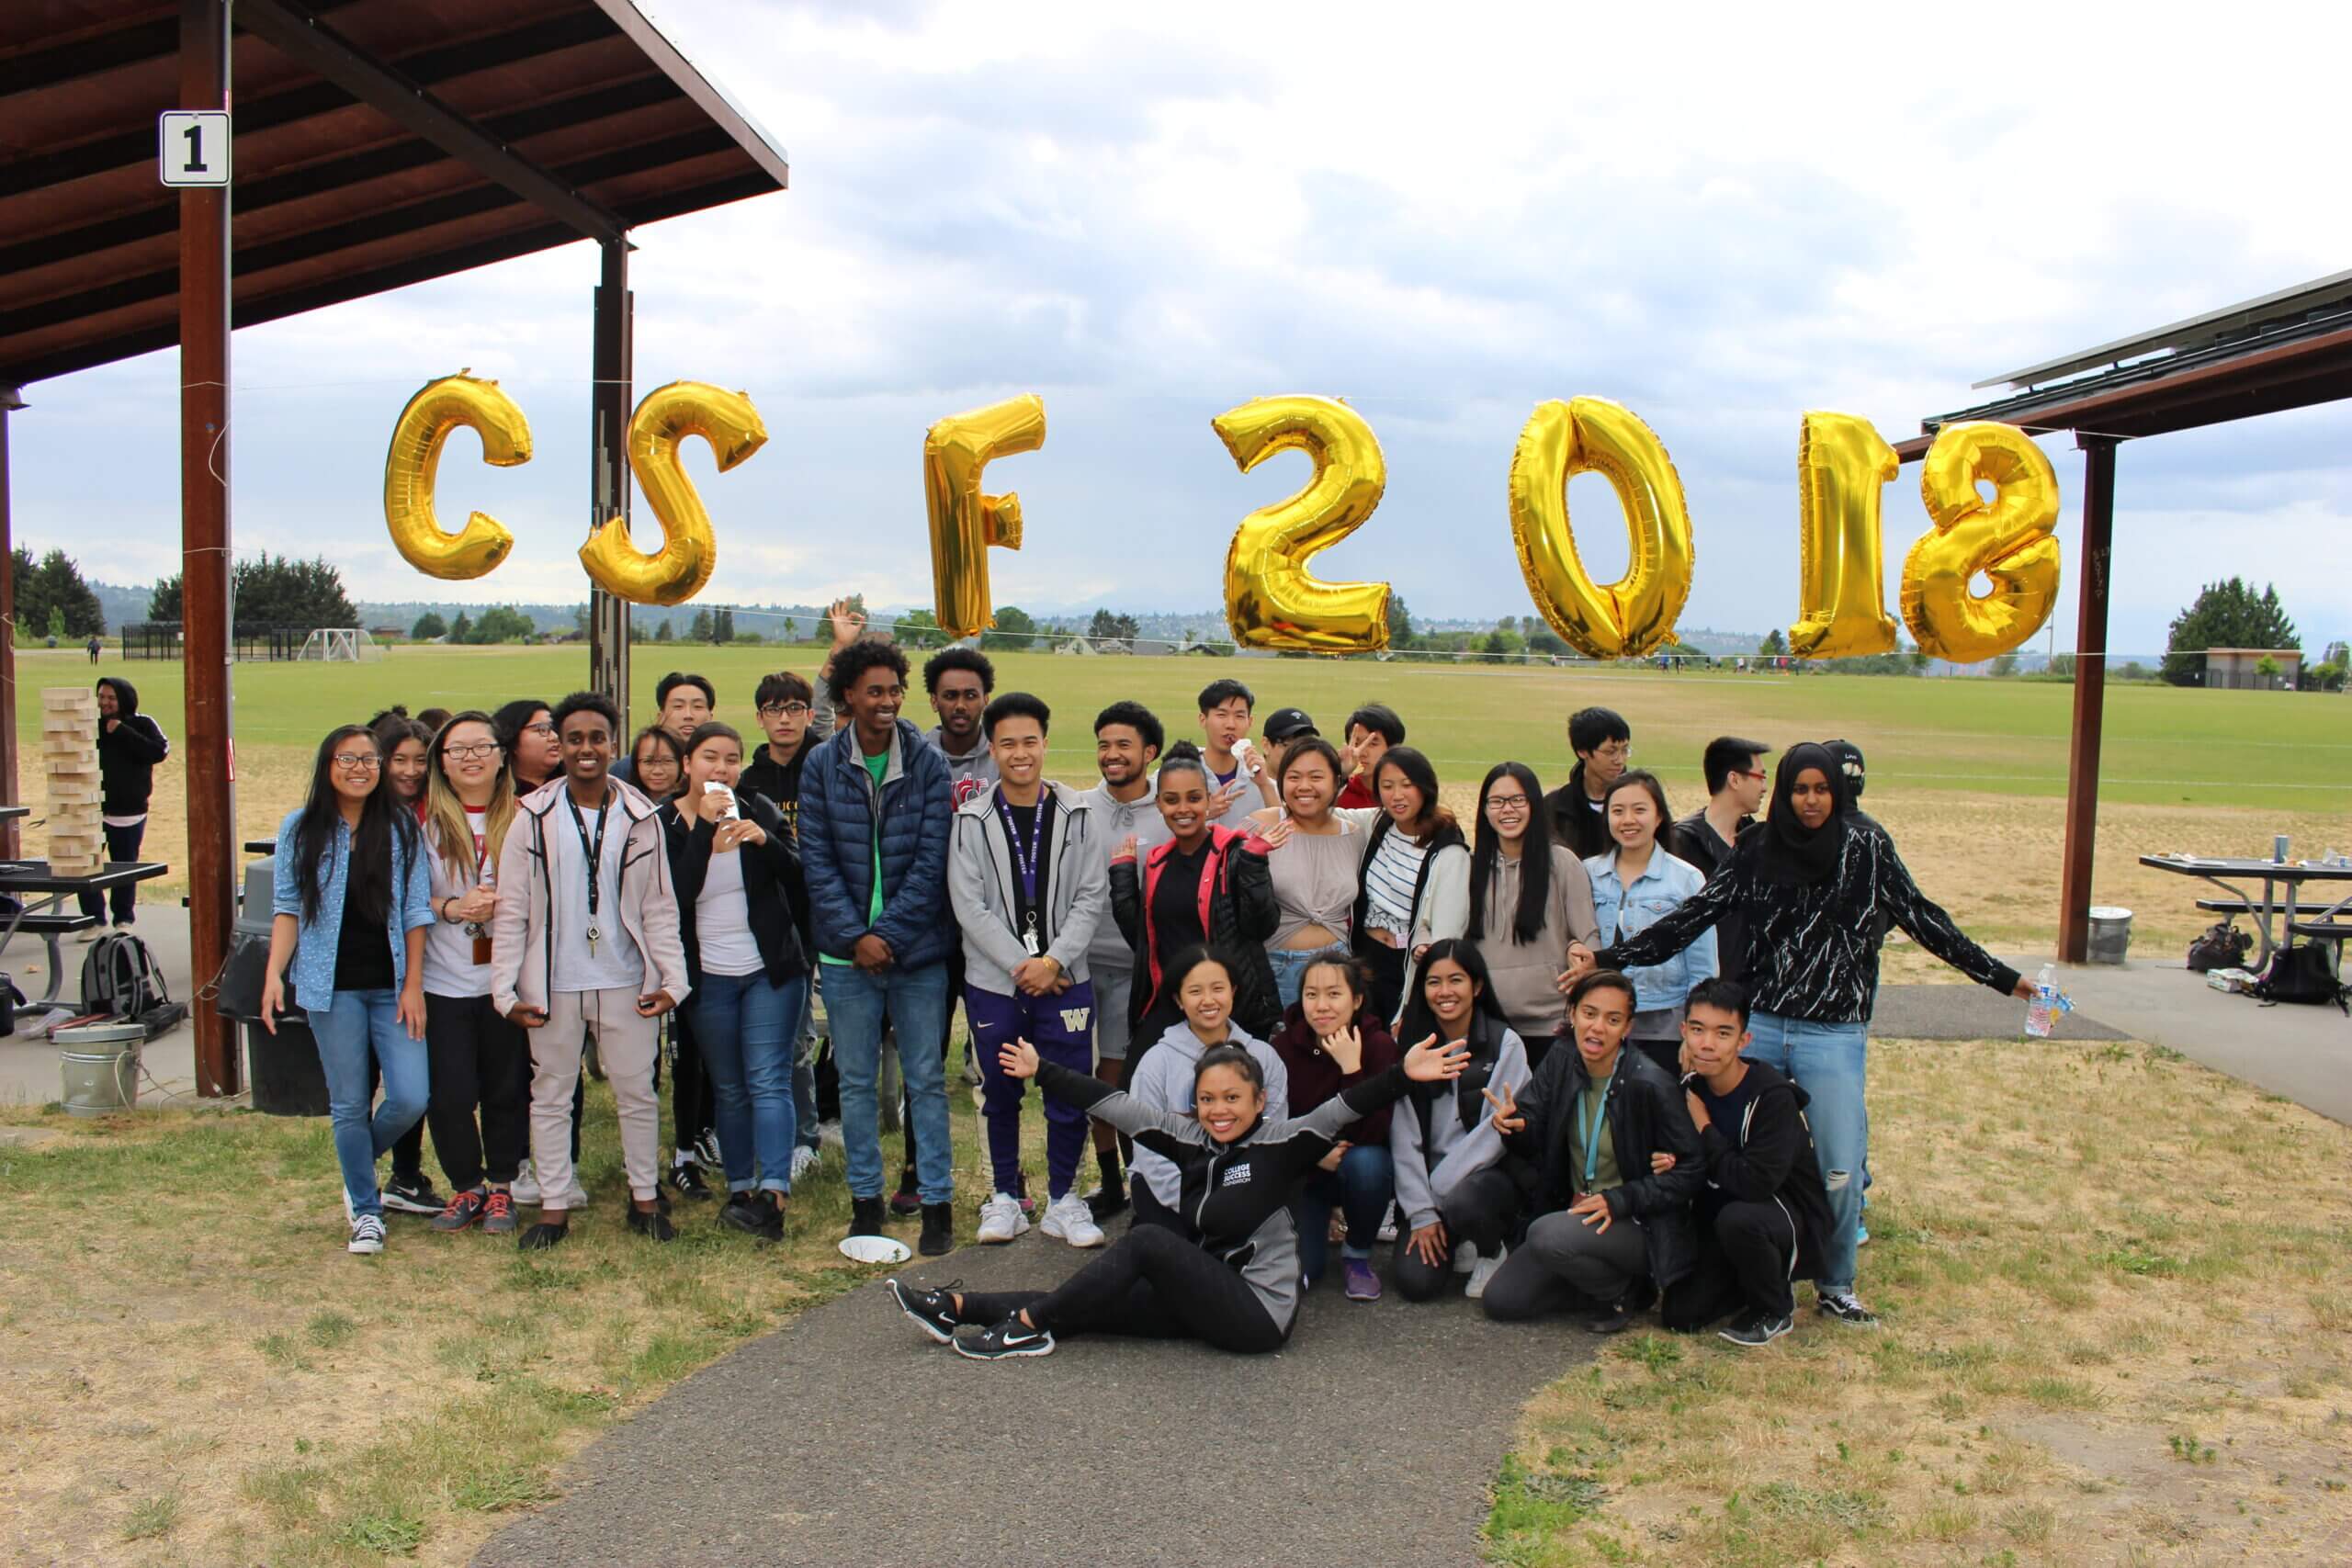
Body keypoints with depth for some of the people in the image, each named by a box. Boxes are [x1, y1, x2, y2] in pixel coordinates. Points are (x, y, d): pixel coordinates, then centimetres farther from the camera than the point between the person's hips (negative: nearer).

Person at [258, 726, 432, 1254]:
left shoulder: (401, 828, 2)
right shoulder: (300, 829, 2)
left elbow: (416, 910, 2)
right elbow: (287, 907, 3)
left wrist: (413, 985, -2)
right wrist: (274, 973, -9)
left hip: (391, 986, 1)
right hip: (332, 987, 0)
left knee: (411, 1099, -5)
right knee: (349, 1105, 5)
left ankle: (360, 1168, 26)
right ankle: (365, 1209, 21)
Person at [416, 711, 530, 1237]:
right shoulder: (425, 819, 2)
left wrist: (501, 906, -16)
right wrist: (453, 907, -18)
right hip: (444, 980, 0)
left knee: (506, 1089, 7)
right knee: (449, 1093, 0)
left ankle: (501, 1188, 24)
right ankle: (466, 1187, 20)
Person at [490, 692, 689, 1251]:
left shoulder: (640, 817, 2)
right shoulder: (534, 816, -1)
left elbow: (660, 908, 4)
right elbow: (511, 911, 0)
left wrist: (672, 979, -5)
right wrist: (506, 988, -6)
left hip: (624, 982, 0)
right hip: (553, 984, 0)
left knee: (637, 1092, 8)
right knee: (551, 1095, 9)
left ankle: (645, 1198, 22)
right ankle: (554, 1207, 21)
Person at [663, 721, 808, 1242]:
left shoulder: (759, 810, 1)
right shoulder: (665, 823, -3)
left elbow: (797, 873, -2)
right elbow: (676, 893, -18)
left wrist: (766, 841, -20)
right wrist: (705, 827, -25)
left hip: (770, 969, 0)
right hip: (708, 978, 0)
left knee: (768, 1079, -8)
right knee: (728, 1088, 9)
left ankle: (774, 1193, -14)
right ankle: (739, 1189, 18)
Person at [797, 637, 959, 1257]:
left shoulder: (928, 764, -2)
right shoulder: (822, 766, 1)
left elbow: (931, 861, -6)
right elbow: (816, 859, -2)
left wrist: (889, 933, -13)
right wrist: (855, 935, -11)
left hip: (918, 950, -1)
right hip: (847, 952, 1)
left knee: (926, 1078, 4)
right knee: (856, 1081, 10)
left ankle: (937, 1202, 13)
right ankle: (865, 1199, 22)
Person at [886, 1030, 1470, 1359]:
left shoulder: (1280, 1142, -10)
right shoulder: (1192, 1138, 5)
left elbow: (1341, 1110, -25)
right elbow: (1114, 1105, 7)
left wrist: (1402, 1075, -41)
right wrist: (1041, 1072, 10)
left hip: (1260, 1312, -7)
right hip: (1210, 1299, 7)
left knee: (1148, 1242, -20)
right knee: (1091, 1304, -3)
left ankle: (1028, 1325, -12)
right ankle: (958, 1307, -2)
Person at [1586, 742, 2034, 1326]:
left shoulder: (1867, 850, 1)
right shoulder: (1757, 850, 3)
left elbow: (1922, 919, 7)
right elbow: (1693, 915, 3)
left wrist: (2002, 977, 7)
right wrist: (1611, 956, -2)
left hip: (1833, 1034, -1)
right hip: (1758, 1027, 1)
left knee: (1839, 1168, -2)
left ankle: (1835, 1286, 18)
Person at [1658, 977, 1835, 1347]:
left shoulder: (1773, 1096, -25)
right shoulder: (1689, 1090, -5)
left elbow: (1755, 1182, -34)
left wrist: (1704, 1130, -22)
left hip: (1792, 1219, -5)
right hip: (1719, 1216, 5)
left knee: (1738, 1218, -38)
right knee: (1679, 1315, -9)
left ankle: (1776, 1310, -8)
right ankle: (1751, 1284, 20)